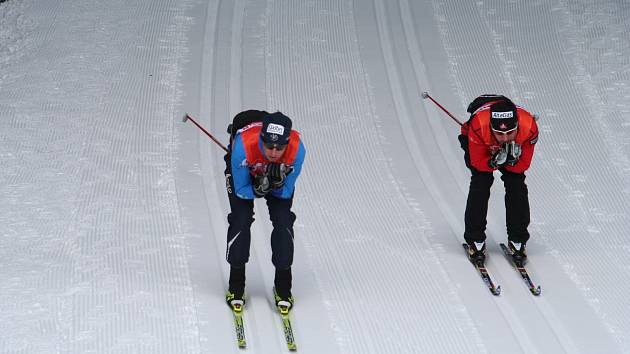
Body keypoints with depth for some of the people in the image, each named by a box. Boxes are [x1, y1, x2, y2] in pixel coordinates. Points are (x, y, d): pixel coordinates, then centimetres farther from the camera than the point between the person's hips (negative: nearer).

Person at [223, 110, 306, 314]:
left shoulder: (296, 149, -39)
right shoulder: (244, 146, -44)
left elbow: (286, 191, -23)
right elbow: (241, 189, -27)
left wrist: (277, 182, -44)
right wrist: (258, 189, -46)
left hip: (278, 175, 2)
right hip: (244, 174, -1)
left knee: (283, 222, -10)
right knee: (241, 221, -13)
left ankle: (283, 287, 5)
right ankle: (236, 287, 4)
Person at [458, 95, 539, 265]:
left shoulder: (529, 127, -39)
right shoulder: (478, 126, -44)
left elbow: (523, 165, -24)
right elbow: (478, 162, -28)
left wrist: (513, 160, -43)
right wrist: (494, 162, -46)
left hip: (514, 149, 2)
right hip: (479, 149, -2)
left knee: (516, 185, -11)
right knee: (481, 183, -18)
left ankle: (517, 240, 4)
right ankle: (476, 241, -6)